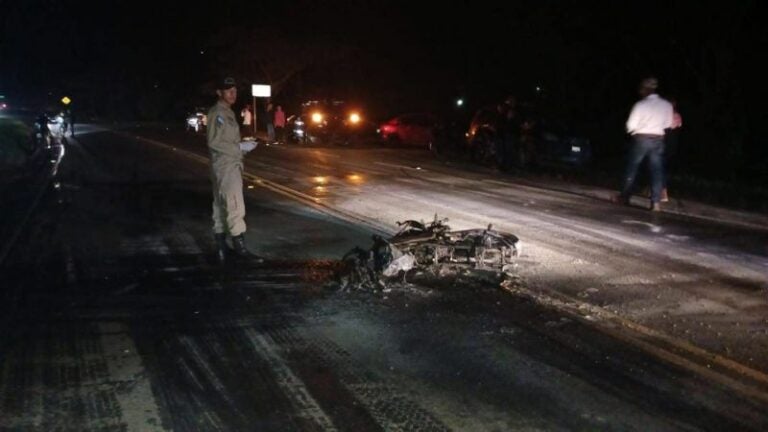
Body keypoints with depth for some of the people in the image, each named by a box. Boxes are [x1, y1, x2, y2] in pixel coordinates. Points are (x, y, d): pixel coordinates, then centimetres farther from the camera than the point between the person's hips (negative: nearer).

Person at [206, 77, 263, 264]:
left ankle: (221, 247, 16)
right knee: (235, 207, -11)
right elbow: (214, 142, -19)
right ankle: (240, 248, -11)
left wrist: (242, 146, 6)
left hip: (231, 166, 10)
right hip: (225, 167, -10)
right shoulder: (217, 113, -12)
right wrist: (240, 147, -17)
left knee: (221, 207, 11)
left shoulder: (227, 112, 18)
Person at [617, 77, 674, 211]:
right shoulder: (667, 105, 0)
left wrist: (634, 132, 11)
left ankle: (624, 197, 16)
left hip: (641, 139, -3)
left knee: (632, 168, 10)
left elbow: (631, 125, -10)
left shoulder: (641, 104, -12)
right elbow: (667, 124, 10)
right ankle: (656, 202, -3)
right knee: (657, 170, 3)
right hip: (658, 140, 3)